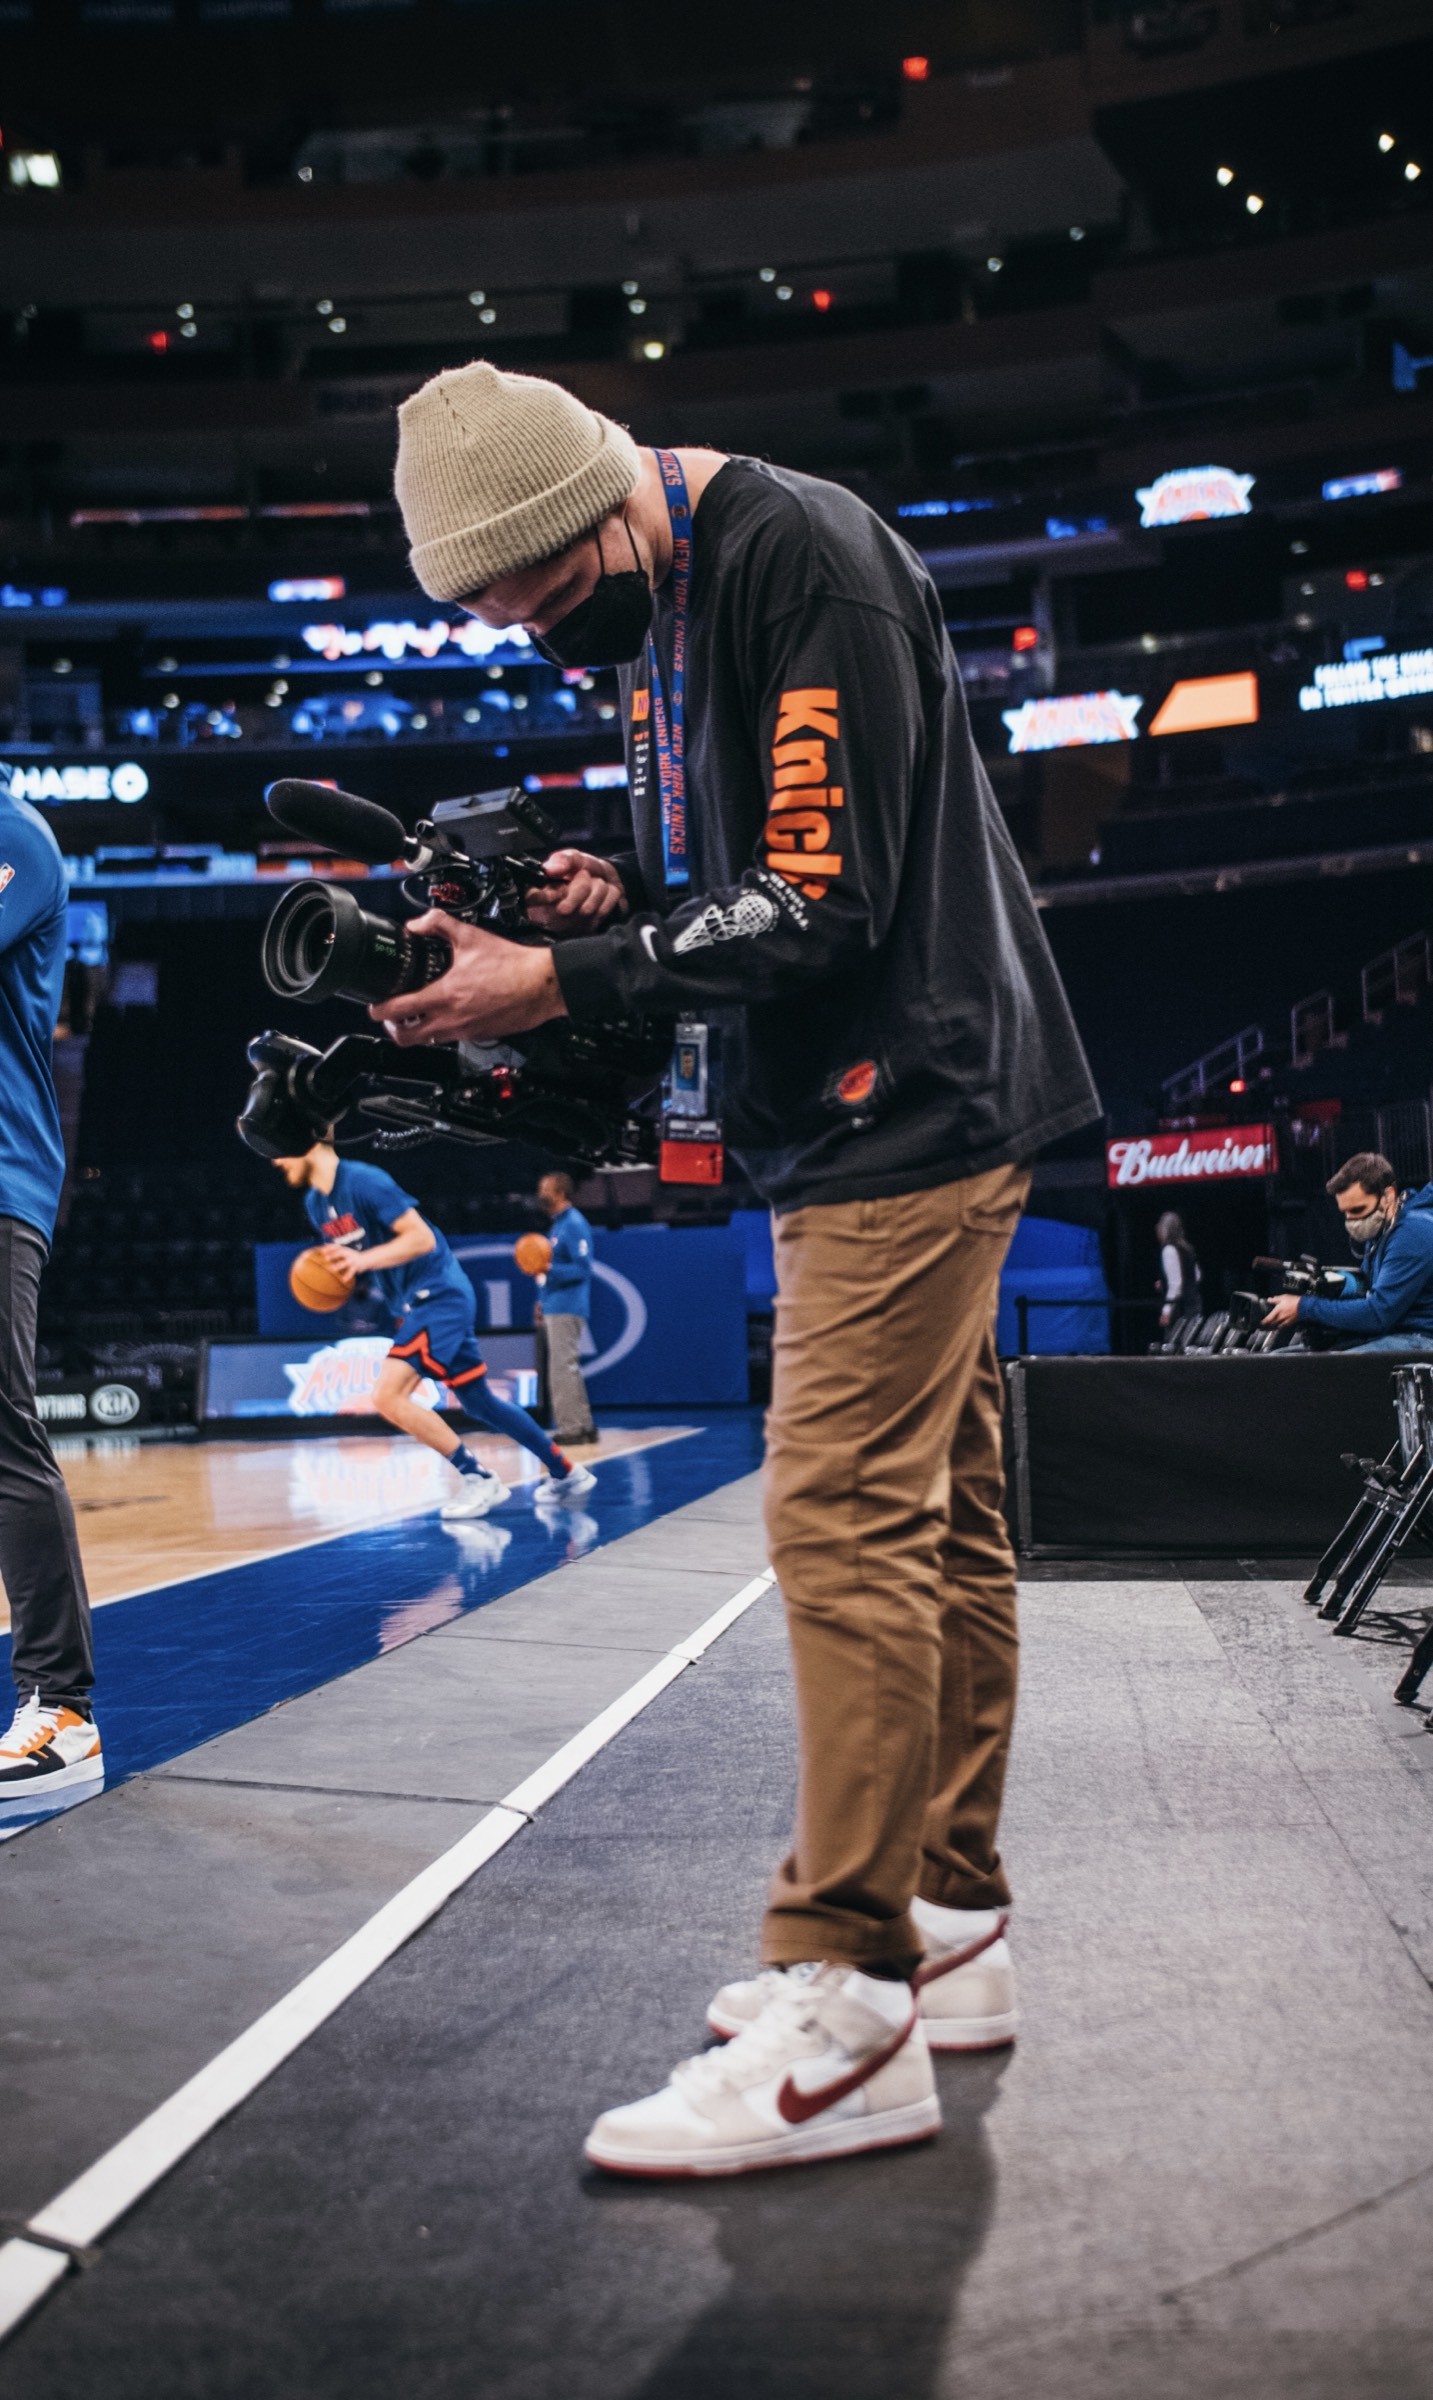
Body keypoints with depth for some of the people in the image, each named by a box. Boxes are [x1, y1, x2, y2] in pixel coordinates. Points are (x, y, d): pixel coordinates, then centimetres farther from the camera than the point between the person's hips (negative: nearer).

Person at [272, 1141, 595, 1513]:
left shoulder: (362, 1181, -18)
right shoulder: (314, 1204, 9)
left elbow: (422, 1237, -21)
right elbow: (343, 1256, 21)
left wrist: (363, 1259, -30)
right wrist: (341, 1274, -1)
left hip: (438, 1295, -9)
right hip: (411, 1304, 9)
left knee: (388, 1395, -20)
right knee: (478, 1402, 14)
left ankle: (479, 1479, -10)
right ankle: (566, 1473, 26)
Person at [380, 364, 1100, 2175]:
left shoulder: (804, 560, -15)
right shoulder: (661, 612, 16)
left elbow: (829, 898, -21)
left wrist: (561, 982, -20)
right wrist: (626, 897, 2)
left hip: (913, 1106, -10)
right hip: (857, 1123, 10)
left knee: (844, 1520, -13)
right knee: (936, 1519, 11)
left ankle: (847, 2012, -6)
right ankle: (950, 1928, 20)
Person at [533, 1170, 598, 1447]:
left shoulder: (574, 1224, -12)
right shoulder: (559, 1224, 18)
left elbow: (582, 1270, -18)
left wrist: (548, 1269, -29)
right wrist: (544, 1300, 21)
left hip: (566, 1309, -10)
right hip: (554, 1308, 10)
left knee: (562, 1369, -10)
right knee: (567, 1370, 12)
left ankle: (572, 1429, -8)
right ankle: (583, 1426, 16)